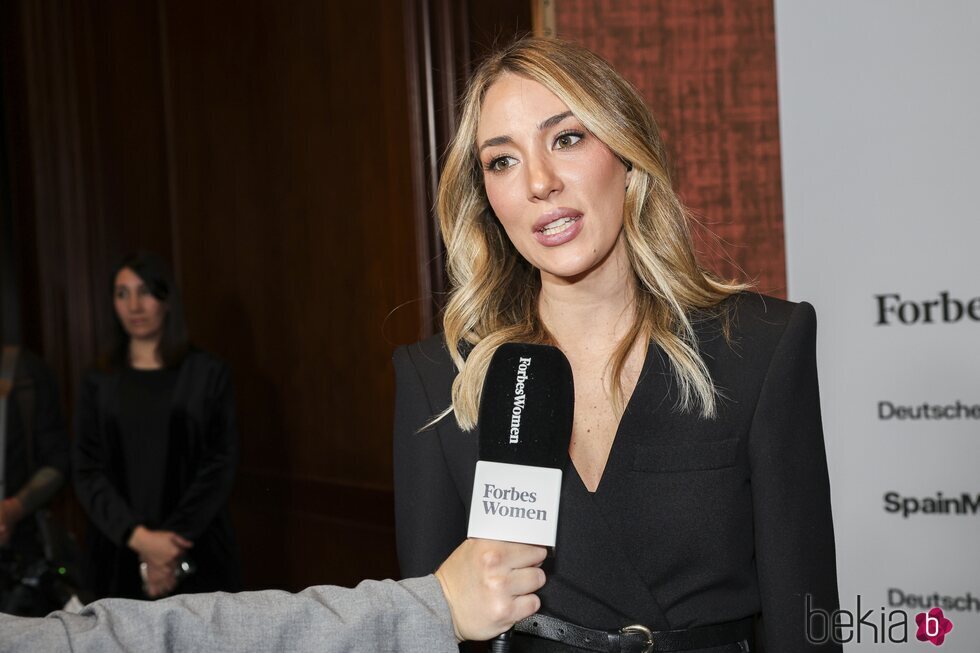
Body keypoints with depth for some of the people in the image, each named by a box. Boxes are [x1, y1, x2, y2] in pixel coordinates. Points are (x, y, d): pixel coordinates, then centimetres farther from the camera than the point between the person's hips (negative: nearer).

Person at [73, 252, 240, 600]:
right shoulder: (98, 383, 8)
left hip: (197, 552, -1)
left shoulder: (207, 374, 3)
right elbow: (87, 473, 1)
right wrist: (140, 538, -13)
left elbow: (220, 465, -2)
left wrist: (174, 539, -13)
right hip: (120, 553, 2)